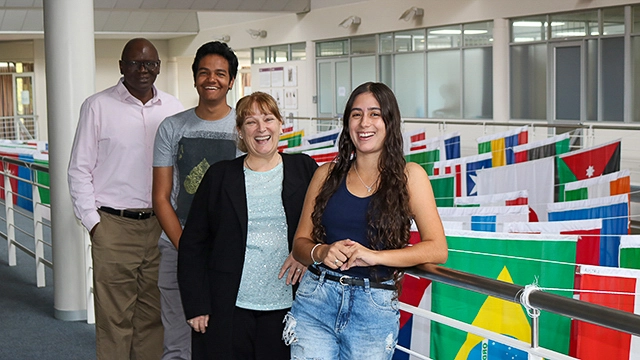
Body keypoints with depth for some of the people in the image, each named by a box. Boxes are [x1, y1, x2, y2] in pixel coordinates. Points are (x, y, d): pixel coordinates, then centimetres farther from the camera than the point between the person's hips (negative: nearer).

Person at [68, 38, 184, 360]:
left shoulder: (172, 108, 9)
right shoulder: (98, 106, 0)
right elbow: (79, 169, 2)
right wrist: (92, 221, -4)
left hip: (160, 225, 3)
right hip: (114, 227, -3)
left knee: (153, 316, 8)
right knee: (114, 319, -1)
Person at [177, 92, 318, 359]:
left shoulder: (304, 169, 7)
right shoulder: (220, 175, 6)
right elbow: (191, 244, 6)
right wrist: (196, 306, -1)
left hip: (286, 307, 0)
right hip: (228, 310, 0)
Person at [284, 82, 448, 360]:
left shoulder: (409, 176, 2)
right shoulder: (327, 174, 9)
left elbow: (437, 249, -6)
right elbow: (300, 242, 11)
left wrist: (375, 256, -17)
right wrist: (321, 252, -12)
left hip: (375, 309, -1)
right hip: (315, 300, 2)